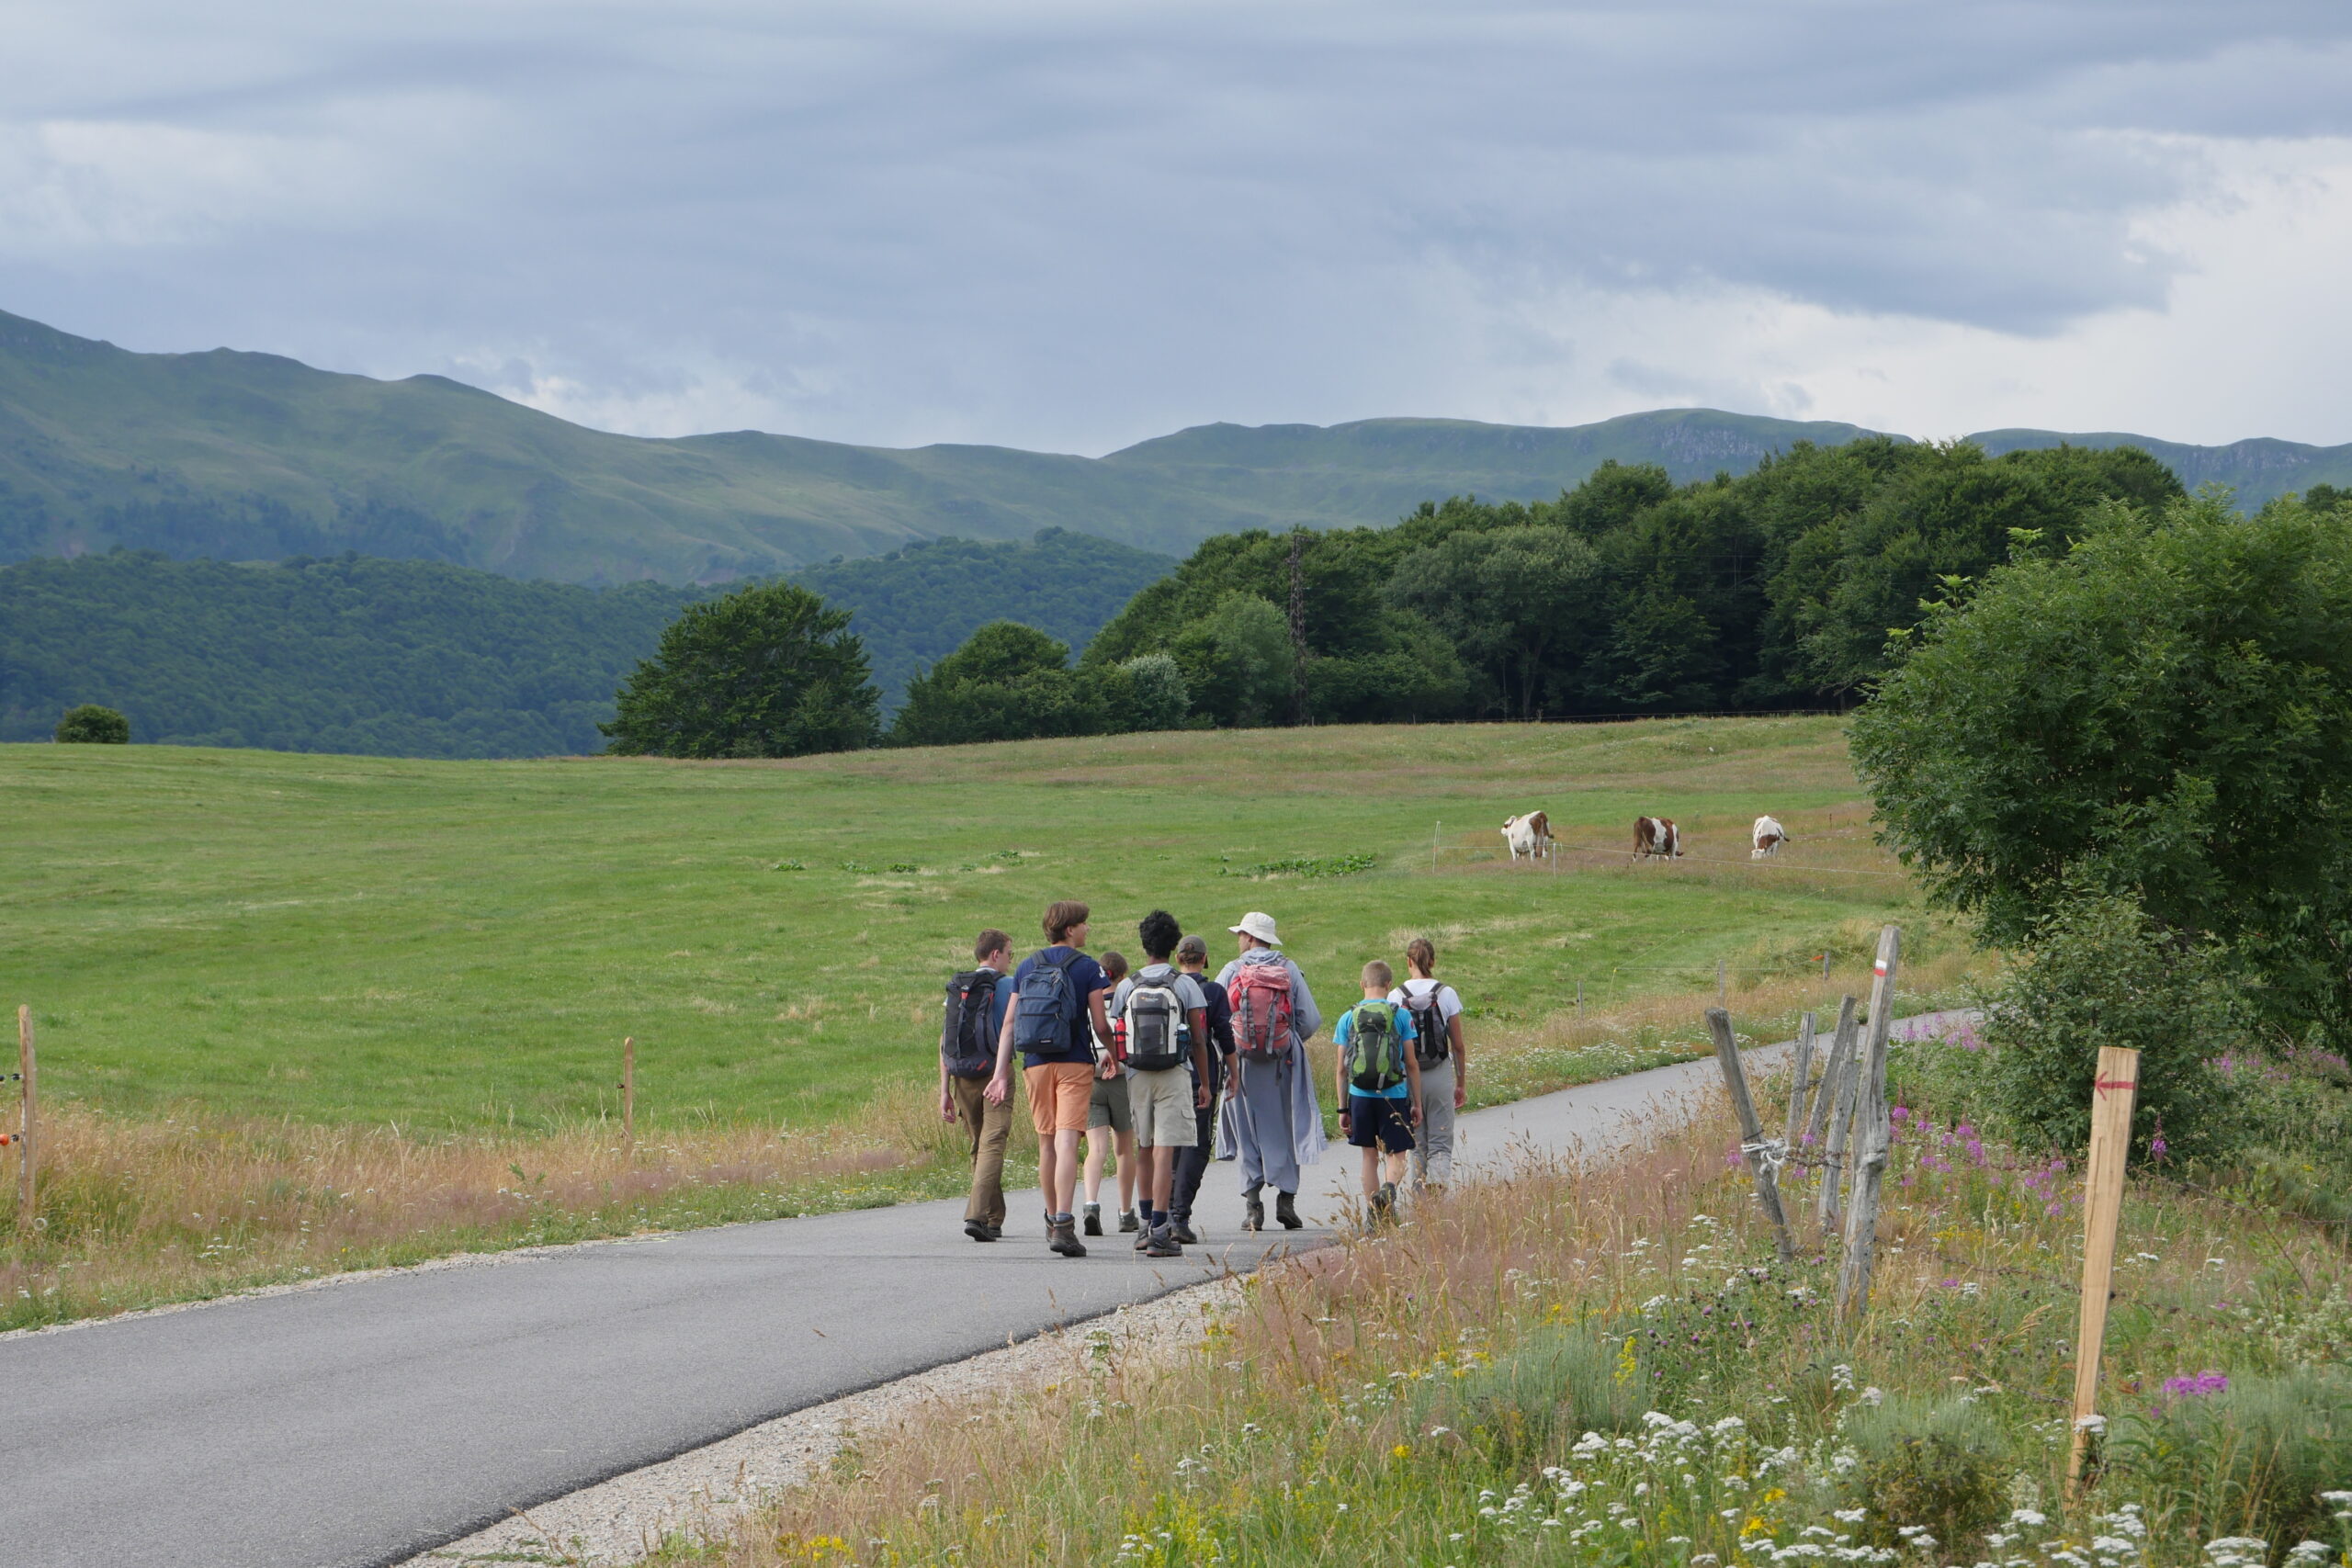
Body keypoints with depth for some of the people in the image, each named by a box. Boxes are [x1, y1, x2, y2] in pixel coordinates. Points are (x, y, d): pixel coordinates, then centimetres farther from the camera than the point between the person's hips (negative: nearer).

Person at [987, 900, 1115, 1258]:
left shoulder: (1026, 967, 10)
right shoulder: (1087, 968, -4)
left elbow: (1009, 1024, 6)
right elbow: (1100, 1025, -6)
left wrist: (1001, 1074, 7)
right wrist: (1113, 1054, 15)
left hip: (1036, 1064, 4)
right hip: (1074, 1065, -4)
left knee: (1046, 1143, 16)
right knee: (1066, 1142, -11)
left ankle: (1052, 1220, 28)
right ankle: (1063, 1226, -22)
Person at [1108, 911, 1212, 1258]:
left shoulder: (1126, 987, 4)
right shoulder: (1185, 985, -3)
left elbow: (1115, 1038, 5)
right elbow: (1199, 1040, -3)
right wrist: (1204, 1083, 6)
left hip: (1136, 1074, 3)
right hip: (1175, 1074, -3)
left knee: (1143, 1151, 15)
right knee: (1165, 1151, -7)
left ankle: (1149, 1222, 24)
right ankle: (1160, 1230, -14)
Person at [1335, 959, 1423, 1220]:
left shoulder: (1348, 1018, 2)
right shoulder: (1401, 1015, -3)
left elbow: (1342, 1069, 4)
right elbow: (1412, 1064, -2)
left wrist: (1343, 1109, 10)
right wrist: (1417, 1103, 6)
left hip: (1360, 1095, 2)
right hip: (1394, 1096, -2)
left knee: (1370, 1155, 13)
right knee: (1397, 1154, 7)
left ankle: (1373, 1213, 11)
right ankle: (1389, 1189, -23)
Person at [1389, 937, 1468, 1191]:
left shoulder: (1396, 997, -4)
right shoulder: (1446, 994, -5)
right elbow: (1458, 1045, -1)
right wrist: (1462, 1082, 10)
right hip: (1440, 1075, -1)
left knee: (1417, 1143, 13)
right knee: (1441, 1144, 2)